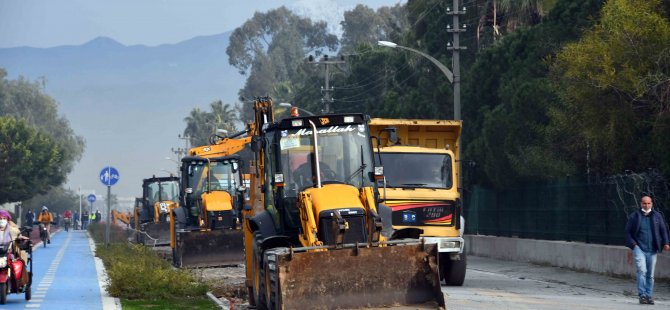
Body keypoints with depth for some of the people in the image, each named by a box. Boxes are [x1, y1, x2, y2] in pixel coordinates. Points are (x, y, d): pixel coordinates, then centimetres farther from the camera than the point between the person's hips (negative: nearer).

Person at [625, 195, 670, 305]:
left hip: (652, 250, 3)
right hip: (639, 248, -3)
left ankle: (649, 295, 13)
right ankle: (642, 295, -16)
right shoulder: (634, 216, 4)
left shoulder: (657, 216, 10)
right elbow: (628, 232, 7)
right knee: (642, 271, -18)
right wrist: (633, 244, -7)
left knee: (650, 274, 5)